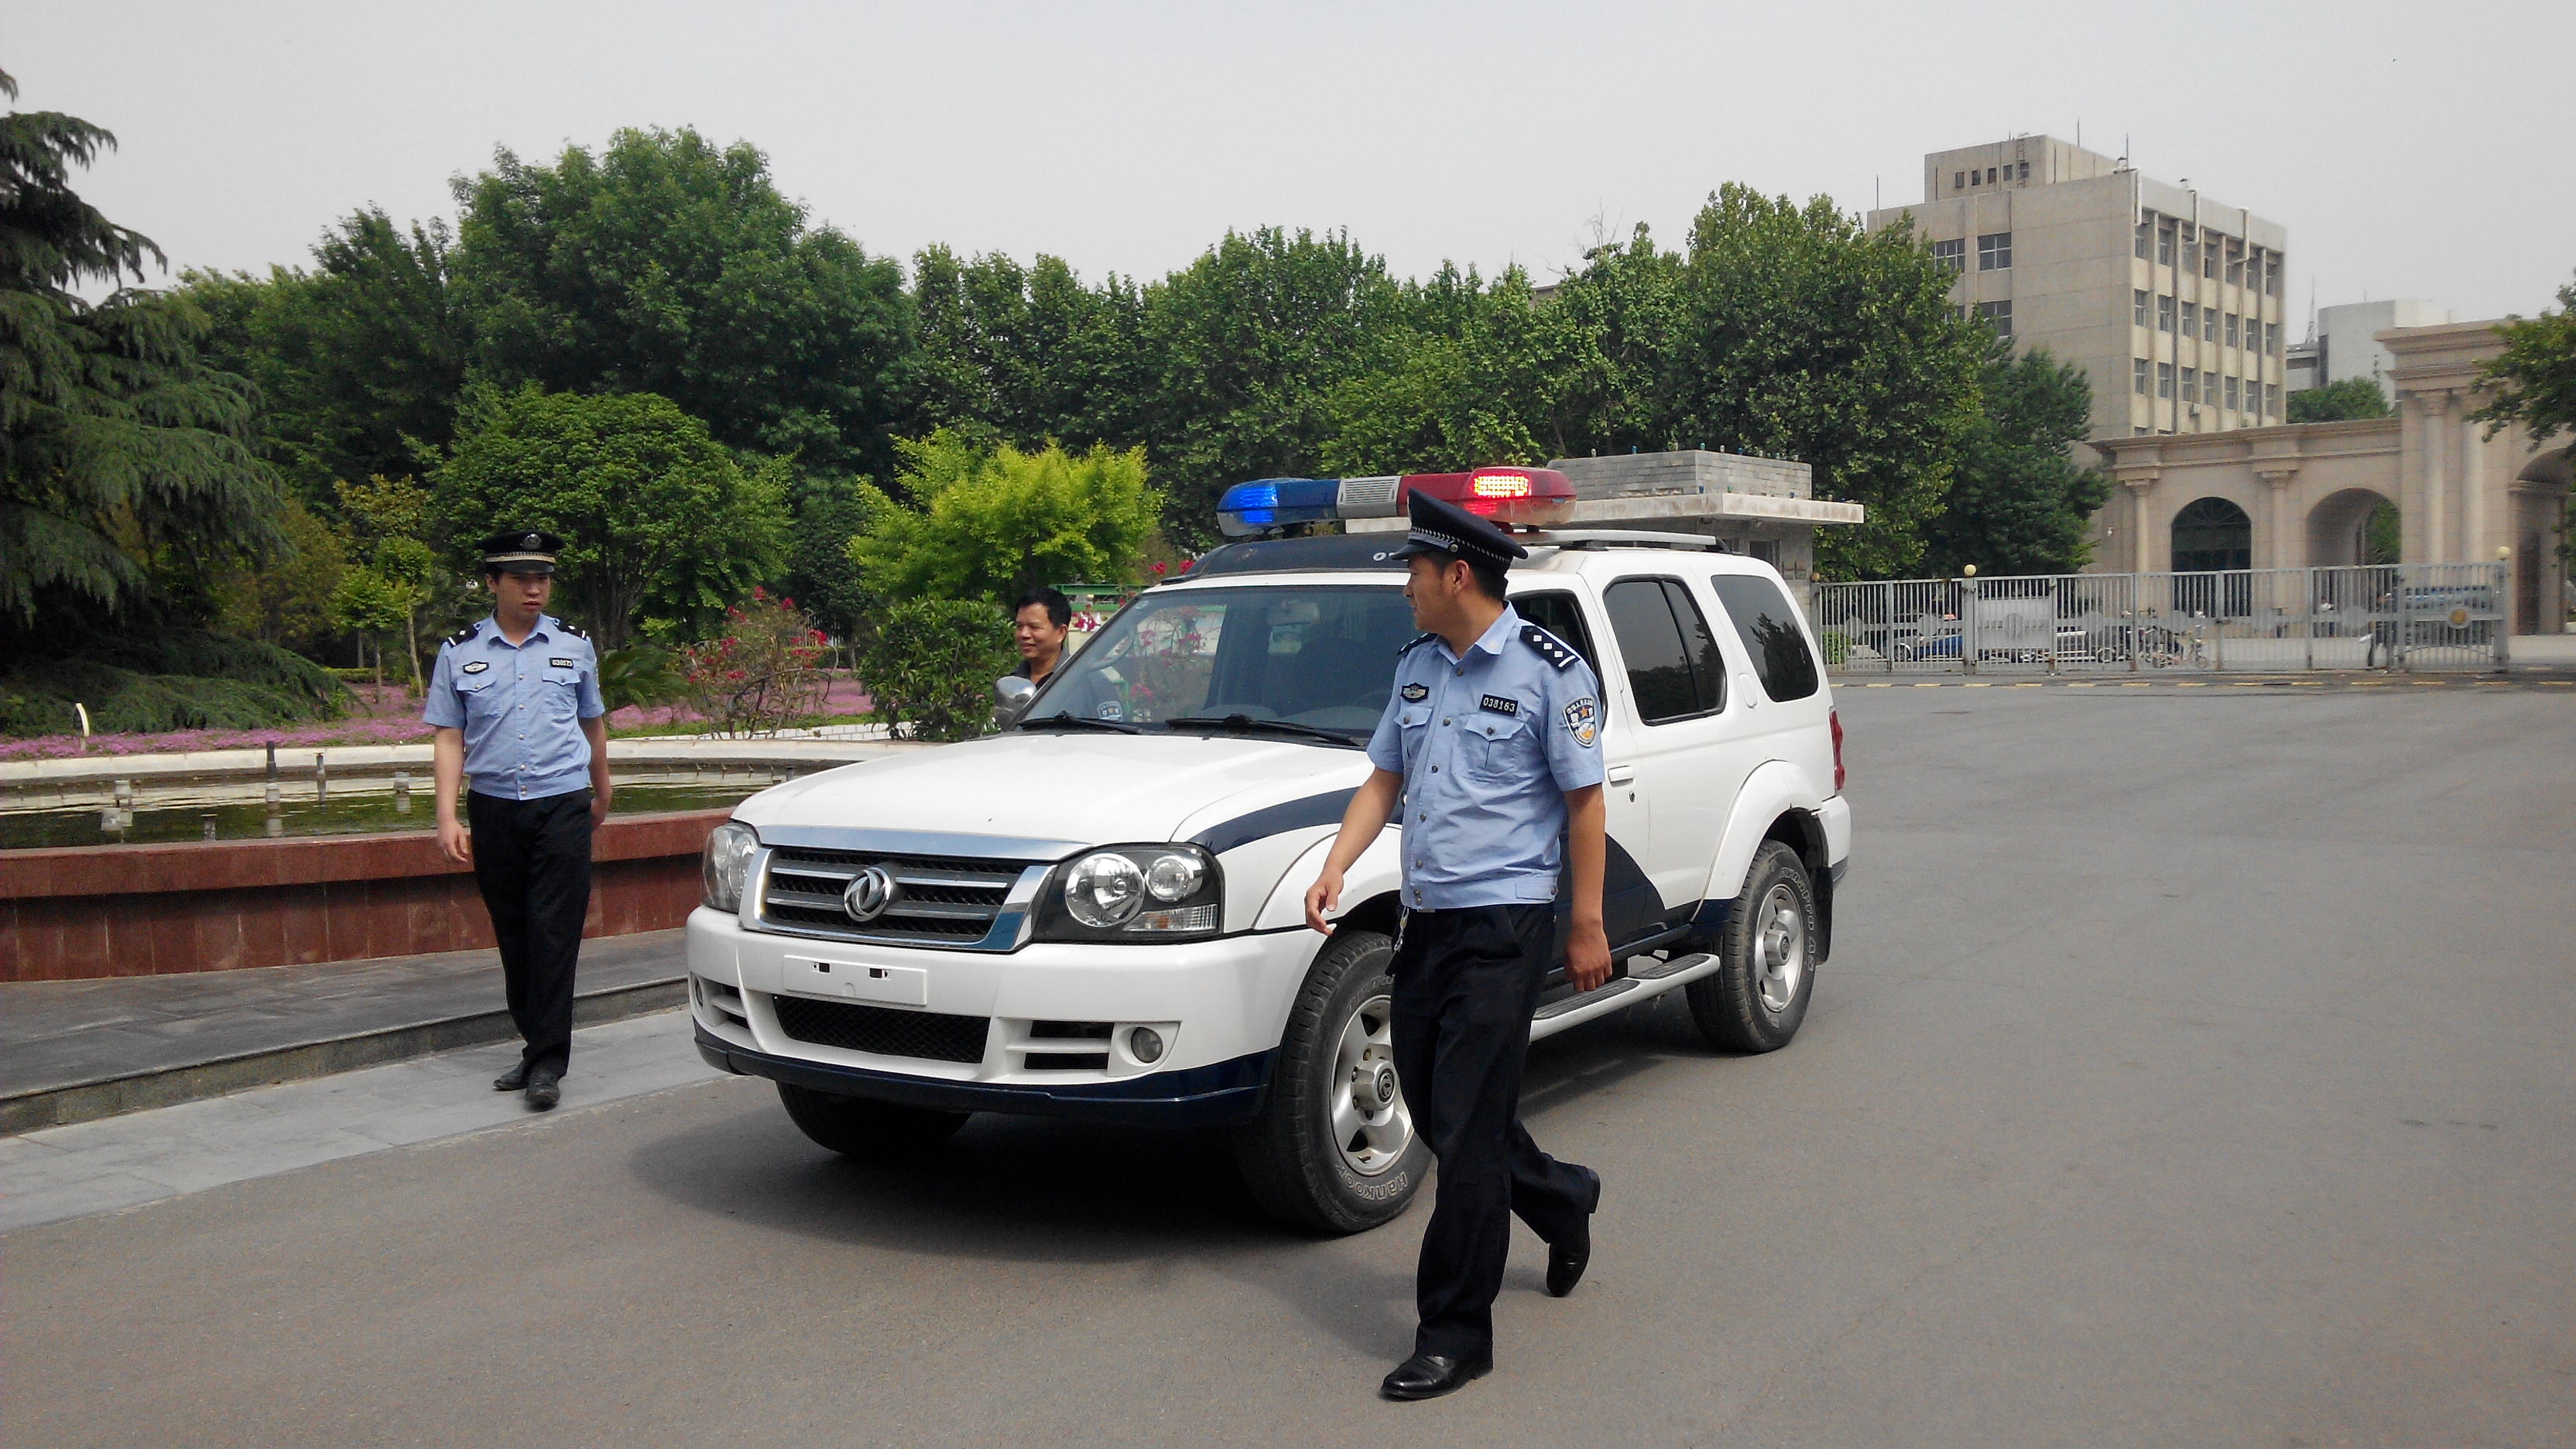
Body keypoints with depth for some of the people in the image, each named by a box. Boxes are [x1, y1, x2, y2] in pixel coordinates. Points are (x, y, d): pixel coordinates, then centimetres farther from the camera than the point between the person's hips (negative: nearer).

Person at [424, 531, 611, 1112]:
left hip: (563, 807, -1)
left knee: (555, 933, -8)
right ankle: (534, 1045, 22)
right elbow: (449, 739, 3)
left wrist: (601, 793, 29)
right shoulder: (459, 652, 5)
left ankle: (547, 1064, -6)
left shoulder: (574, 646, 8)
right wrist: (447, 817, -6)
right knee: (512, 936, 9)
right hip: (493, 808, 1)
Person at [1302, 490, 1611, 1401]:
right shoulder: (1418, 666, 12)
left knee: (1466, 1129, -7)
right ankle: (1561, 1201, 42)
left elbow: (1583, 800, -7)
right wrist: (1333, 870, 2)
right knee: (1433, 1110, 15)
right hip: (1425, 918, 8)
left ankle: (1454, 1335, 4)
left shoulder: (1547, 671, -9)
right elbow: (1384, 779, 16)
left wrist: (1587, 925, -8)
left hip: (1504, 925, -8)